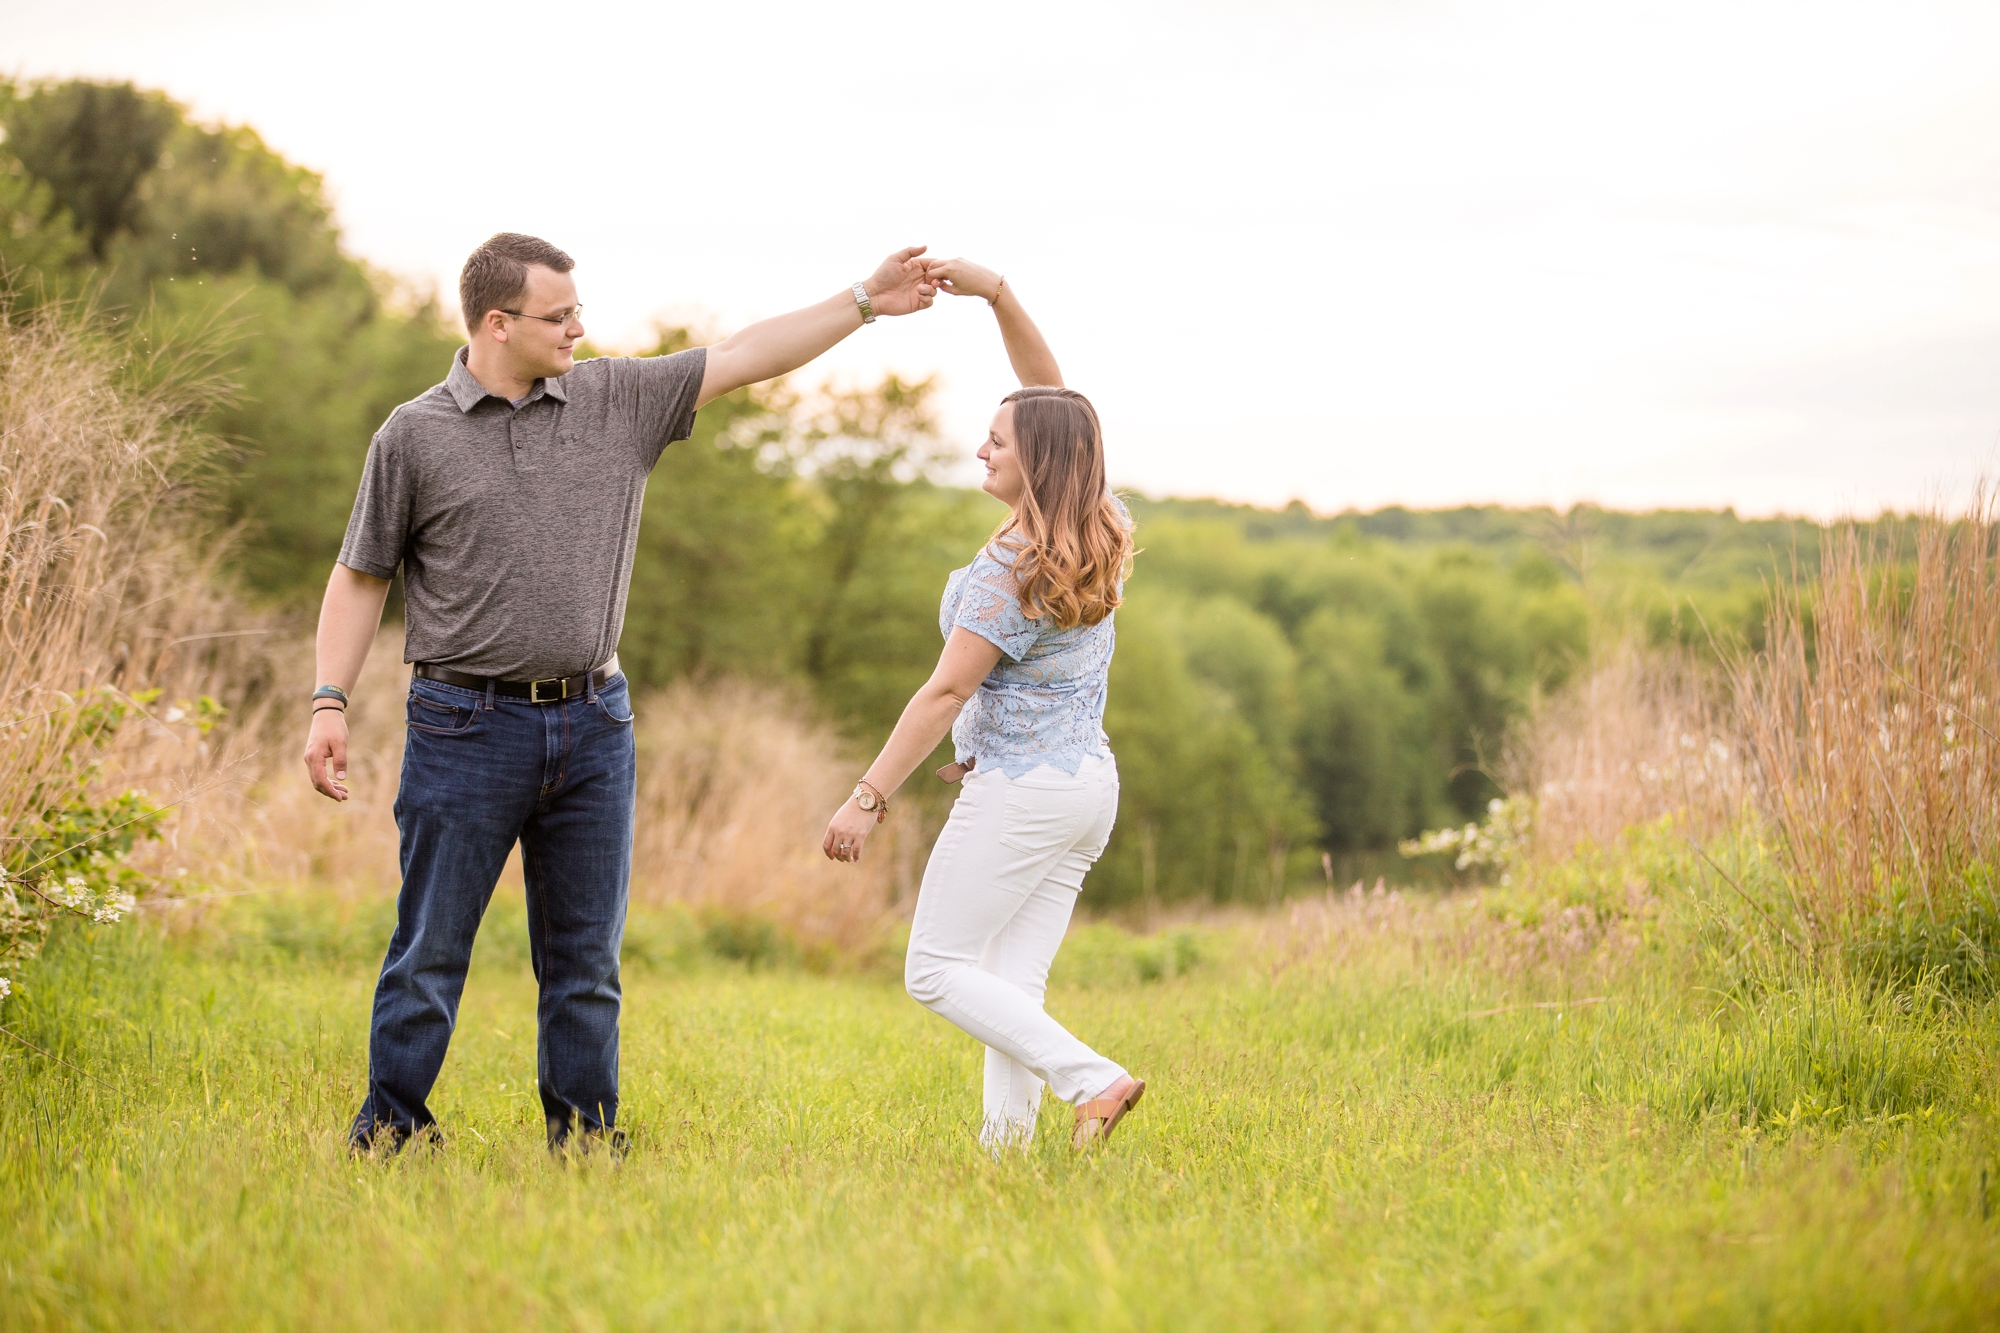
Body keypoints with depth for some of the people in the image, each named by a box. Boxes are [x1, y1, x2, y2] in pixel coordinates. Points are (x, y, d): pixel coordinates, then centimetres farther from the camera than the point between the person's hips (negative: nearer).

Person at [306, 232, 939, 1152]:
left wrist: (865, 300, 4)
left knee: (585, 959, 9)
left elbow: (747, 356, 8)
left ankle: (585, 1140, 18)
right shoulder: (414, 436, -1)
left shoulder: (620, 401, 7)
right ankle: (389, 1134, 13)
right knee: (430, 953, 1)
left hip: (592, 728, 3)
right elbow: (360, 578, 3)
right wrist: (330, 703, -5)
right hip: (466, 728, -3)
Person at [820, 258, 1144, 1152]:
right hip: (1091, 783, 9)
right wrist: (996, 294, 2)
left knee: (936, 970, -2)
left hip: (1020, 791, -9)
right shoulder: (1103, 532, 5)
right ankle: (1005, 1143, 0)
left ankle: (1091, 1080, -15)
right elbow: (1048, 393, 11)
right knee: (1013, 984, 7)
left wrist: (868, 796, -14)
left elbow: (947, 693, -18)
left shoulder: (1012, 570, -18)